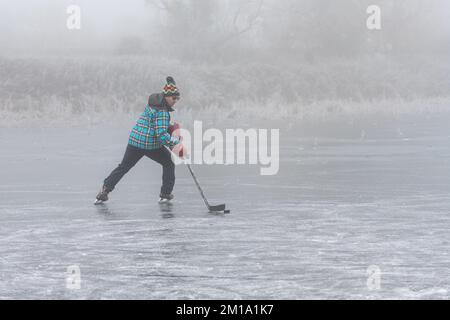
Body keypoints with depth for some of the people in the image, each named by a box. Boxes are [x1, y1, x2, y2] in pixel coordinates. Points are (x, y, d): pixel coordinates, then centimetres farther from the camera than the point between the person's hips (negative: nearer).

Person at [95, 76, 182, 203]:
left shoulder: (153, 102, 11)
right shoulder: (162, 112, -17)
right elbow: (162, 135, -23)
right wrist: (176, 141, -12)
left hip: (134, 140, 7)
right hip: (151, 145, -7)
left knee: (123, 167, 12)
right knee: (168, 163, 16)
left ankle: (105, 190, 2)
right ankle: (165, 194, 16)